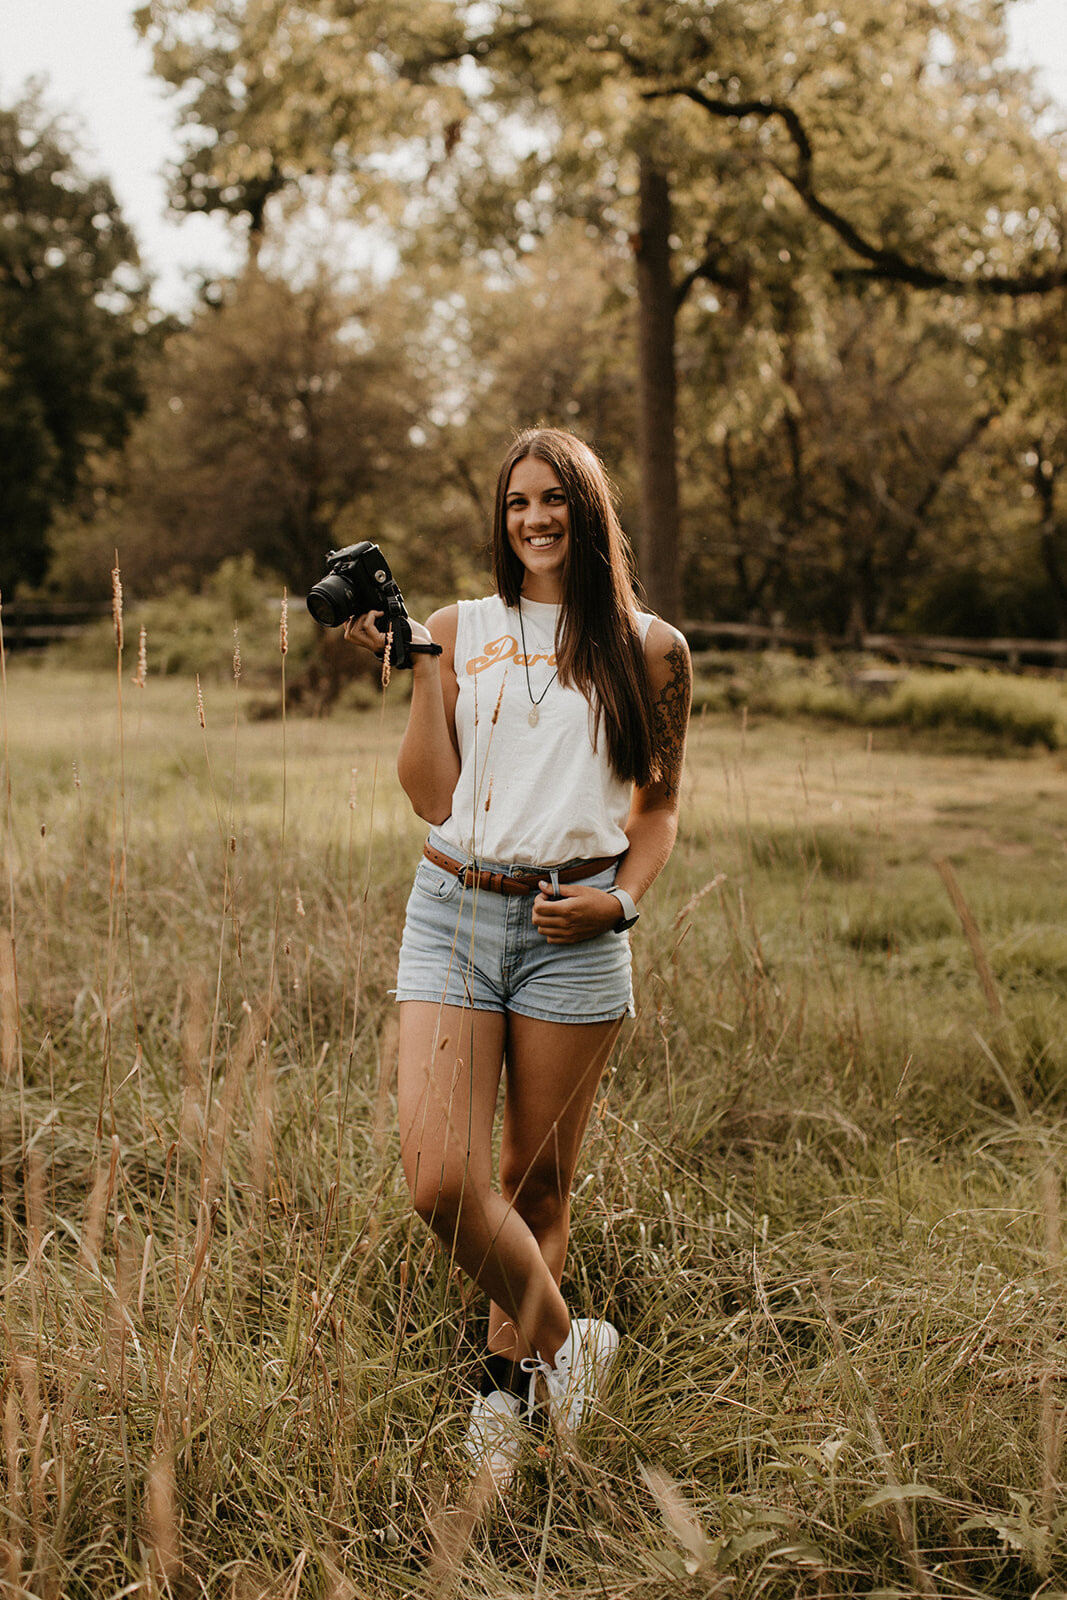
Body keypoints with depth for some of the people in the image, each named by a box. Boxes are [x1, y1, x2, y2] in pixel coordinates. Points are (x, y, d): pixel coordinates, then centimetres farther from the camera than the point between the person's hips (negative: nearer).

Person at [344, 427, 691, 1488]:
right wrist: (418, 668, -2)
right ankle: (564, 1340, 12)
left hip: (572, 932, -1)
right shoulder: (462, 630, 10)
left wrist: (620, 897, -4)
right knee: (440, 1179, -12)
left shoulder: (648, 649, 7)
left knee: (537, 1182, 7)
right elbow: (433, 799, 5)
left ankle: (510, 1377, 29)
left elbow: (658, 808, 14)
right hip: (454, 912, 1)